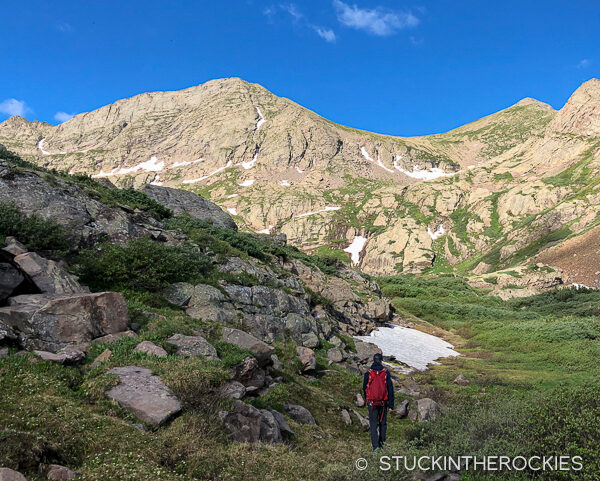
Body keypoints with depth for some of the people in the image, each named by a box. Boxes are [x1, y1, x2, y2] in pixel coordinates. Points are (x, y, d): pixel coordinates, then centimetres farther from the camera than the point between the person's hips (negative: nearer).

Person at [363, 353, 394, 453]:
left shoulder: (368, 373, -5)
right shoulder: (386, 373, -5)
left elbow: (364, 388, 7)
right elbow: (390, 389, -5)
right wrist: (391, 405, -1)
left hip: (372, 403, -1)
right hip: (383, 403, 1)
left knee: (373, 424, 5)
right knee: (383, 423, 19)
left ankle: (375, 447, -2)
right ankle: (382, 443, 26)